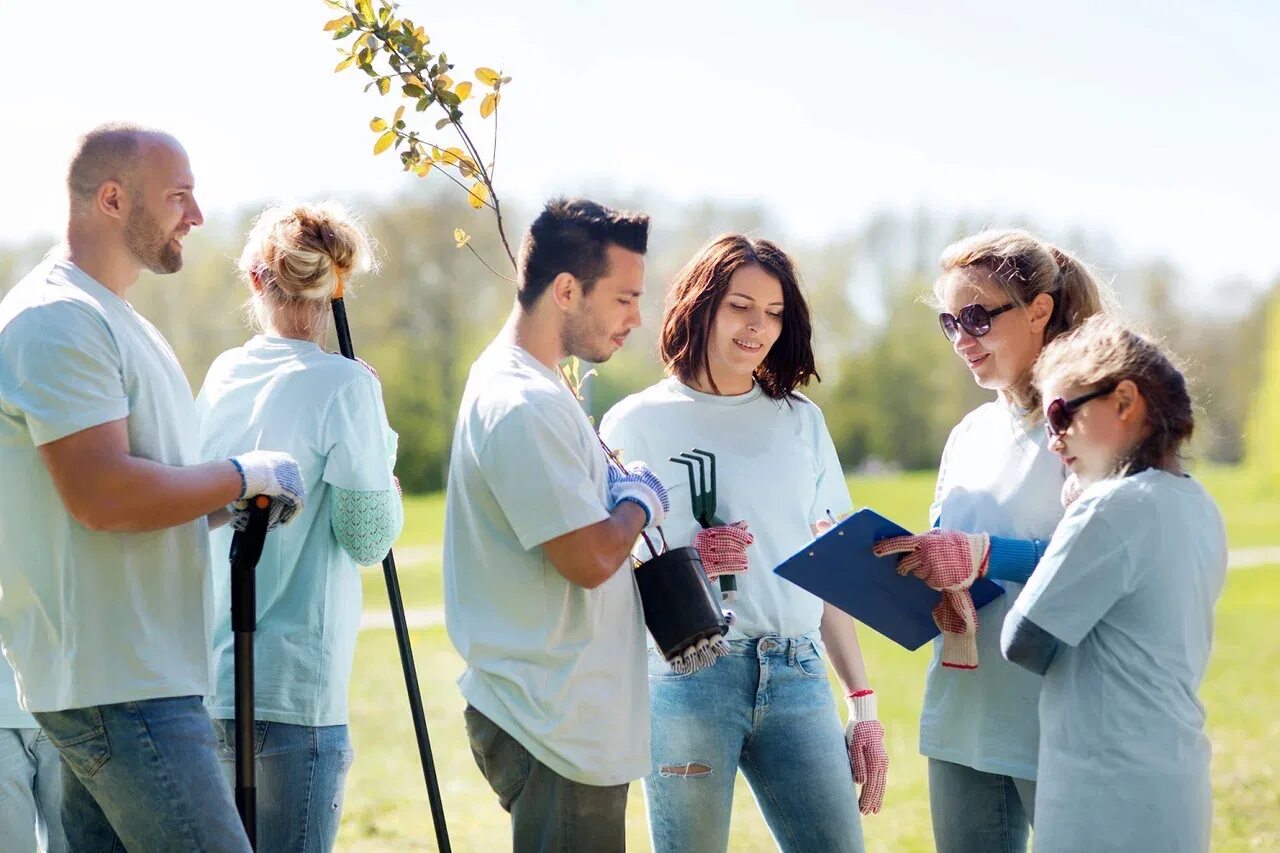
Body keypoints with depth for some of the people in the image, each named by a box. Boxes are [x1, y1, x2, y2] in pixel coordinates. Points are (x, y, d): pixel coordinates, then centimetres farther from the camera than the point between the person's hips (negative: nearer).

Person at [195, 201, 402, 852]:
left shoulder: (220, 377, 9)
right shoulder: (343, 385, -10)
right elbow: (369, 536, -7)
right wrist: (381, 458, 6)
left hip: (206, 678, 7)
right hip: (290, 691, -7)